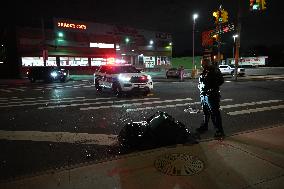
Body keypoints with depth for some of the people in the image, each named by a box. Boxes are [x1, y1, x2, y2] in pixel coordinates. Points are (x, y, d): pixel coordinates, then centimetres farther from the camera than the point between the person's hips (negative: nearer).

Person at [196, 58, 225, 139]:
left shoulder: (214, 70, -9)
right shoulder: (204, 71, 16)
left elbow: (221, 80, -15)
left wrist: (212, 87, -17)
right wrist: (200, 86, 9)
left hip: (212, 95, -8)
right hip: (203, 95, 8)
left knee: (215, 113, -6)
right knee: (205, 112, 20)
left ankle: (219, 131, 1)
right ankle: (204, 126, 36)